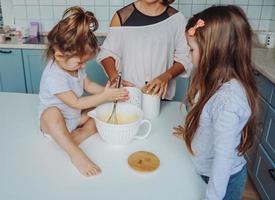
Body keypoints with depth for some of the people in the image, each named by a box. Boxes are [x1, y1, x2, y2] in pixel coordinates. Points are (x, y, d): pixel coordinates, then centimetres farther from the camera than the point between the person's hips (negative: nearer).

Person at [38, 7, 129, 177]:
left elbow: (88, 85, 5)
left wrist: (109, 92, -11)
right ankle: (75, 153, -38)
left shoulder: (75, 66, -6)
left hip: (75, 117, 8)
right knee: (52, 113, -42)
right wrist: (105, 96, -27)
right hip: (53, 120, -8)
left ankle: (78, 135, -21)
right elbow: (76, 103, -28)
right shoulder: (54, 77, -31)